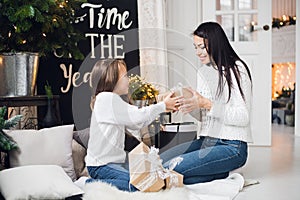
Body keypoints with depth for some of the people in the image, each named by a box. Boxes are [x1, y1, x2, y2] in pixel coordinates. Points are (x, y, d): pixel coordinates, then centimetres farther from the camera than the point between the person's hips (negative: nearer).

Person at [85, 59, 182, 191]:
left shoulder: (111, 99, 15)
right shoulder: (107, 97, -16)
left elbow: (135, 124, 14)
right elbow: (137, 117, -18)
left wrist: (164, 106, 10)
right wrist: (163, 105, -3)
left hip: (114, 162, 10)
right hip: (101, 166, -10)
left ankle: (98, 181, 7)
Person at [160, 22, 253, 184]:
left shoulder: (236, 69, -9)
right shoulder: (203, 72, 13)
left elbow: (243, 117, -16)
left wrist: (206, 104, -23)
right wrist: (187, 104, -5)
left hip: (232, 147, -8)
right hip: (205, 141, 8)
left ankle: (219, 175, -2)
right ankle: (216, 172, 2)